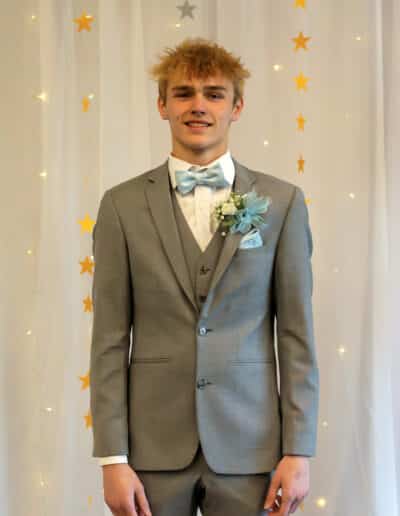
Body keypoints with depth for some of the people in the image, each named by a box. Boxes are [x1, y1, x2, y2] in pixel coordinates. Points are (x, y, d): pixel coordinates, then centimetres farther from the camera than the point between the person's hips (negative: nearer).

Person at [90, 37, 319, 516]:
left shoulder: (282, 201, 1)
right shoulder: (122, 205, 1)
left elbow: (297, 334, 1)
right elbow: (110, 339, 0)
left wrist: (299, 450, -3)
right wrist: (112, 458, -5)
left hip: (248, 445, 0)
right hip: (153, 446, 0)